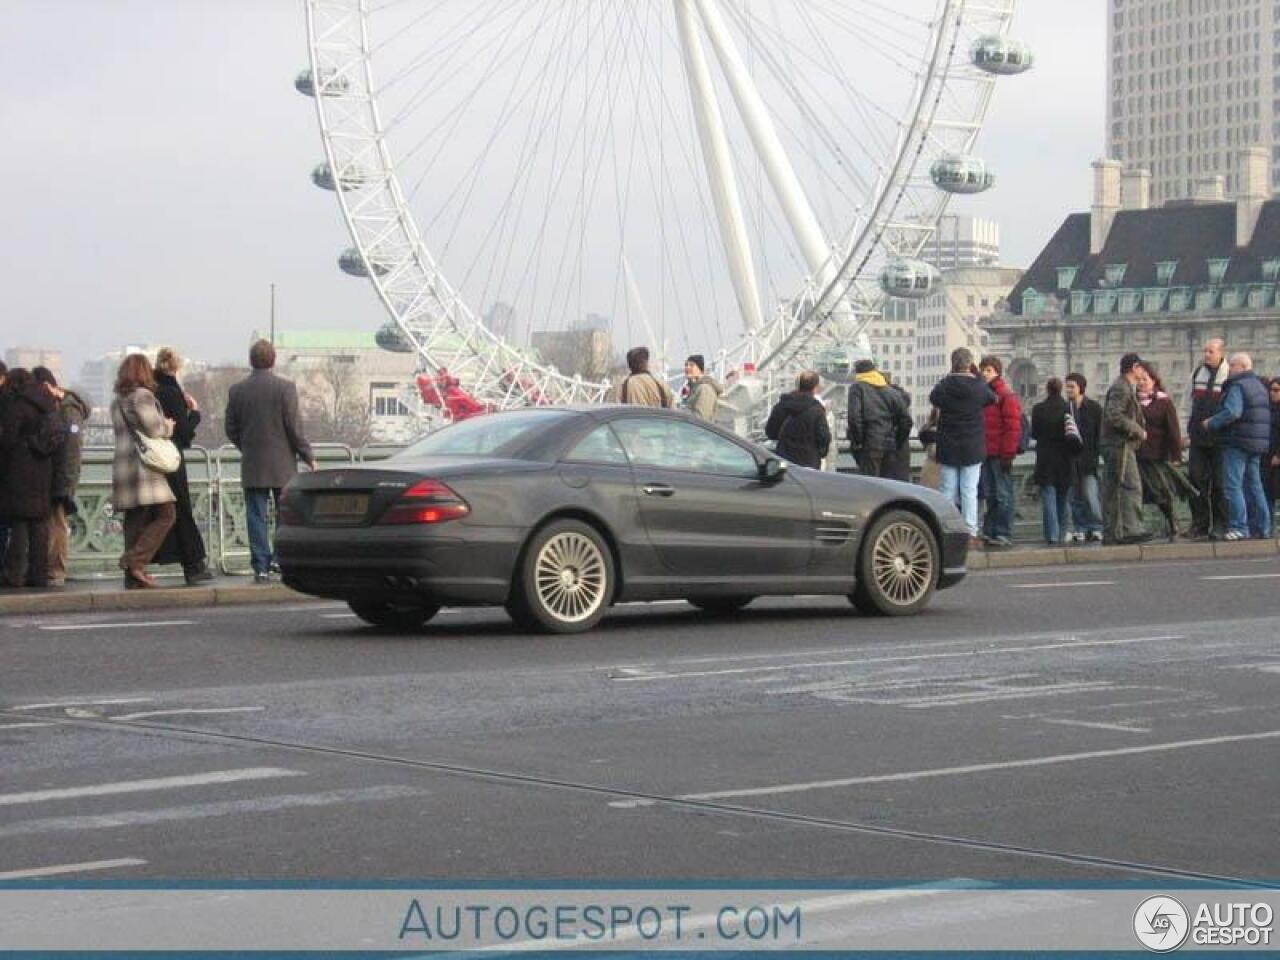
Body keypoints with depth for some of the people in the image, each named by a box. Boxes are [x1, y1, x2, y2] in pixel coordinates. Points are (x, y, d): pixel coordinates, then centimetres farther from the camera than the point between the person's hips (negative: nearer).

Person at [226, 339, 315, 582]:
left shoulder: (237, 390, 1)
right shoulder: (285, 387, -8)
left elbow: (231, 429, 6)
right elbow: (294, 427, -9)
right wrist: (307, 456, 1)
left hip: (252, 466, 2)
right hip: (282, 466, -2)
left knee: (256, 517, 4)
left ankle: (261, 566, 1)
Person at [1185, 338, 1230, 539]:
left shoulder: (1230, 375, -3)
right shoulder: (1197, 373, 12)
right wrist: (1189, 431, 13)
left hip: (1220, 439, -5)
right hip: (1198, 439, 5)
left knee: (1219, 483, -1)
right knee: (1196, 479, 0)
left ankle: (1220, 525, 5)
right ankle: (1199, 524, 4)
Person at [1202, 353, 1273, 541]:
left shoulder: (1238, 386, -12)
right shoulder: (1259, 386, 19)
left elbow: (1232, 412, -25)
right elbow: (1266, 416, 22)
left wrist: (1211, 423, -13)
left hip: (1238, 442, -9)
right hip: (1259, 444, 9)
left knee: (1233, 486, -8)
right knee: (1254, 486, 13)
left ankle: (1239, 527, -14)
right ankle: (1262, 527, 13)